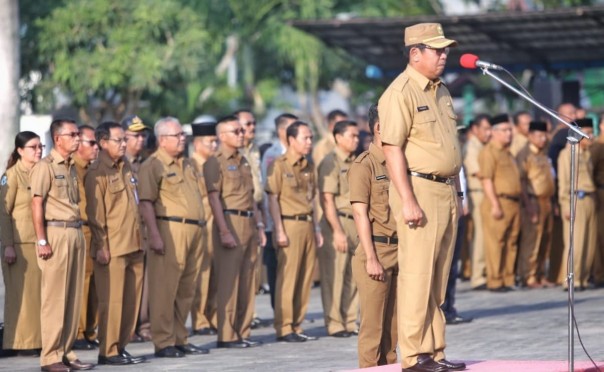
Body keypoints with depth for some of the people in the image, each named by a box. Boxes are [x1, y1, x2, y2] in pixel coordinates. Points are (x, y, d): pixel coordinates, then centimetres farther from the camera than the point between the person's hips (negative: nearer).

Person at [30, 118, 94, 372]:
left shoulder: (72, 167, 16)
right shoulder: (45, 166, -7)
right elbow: (36, 205, -11)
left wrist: (79, 234, 14)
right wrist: (42, 241, -16)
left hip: (75, 233, 8)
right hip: (56, 234, -8)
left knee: (73, 297, 8)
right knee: (54, 298, -6)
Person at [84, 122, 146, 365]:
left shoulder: (126, 168, 15)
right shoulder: (96, 173, -8)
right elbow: (95, 214, -11)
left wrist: (140, 240, 18)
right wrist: (102, 247, -15)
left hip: (134, 245, 7)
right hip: (112, 248, -7)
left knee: (131, 299, 8)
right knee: (112, 300, -5)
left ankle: (121, 347, 16)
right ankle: (108, 351, 0)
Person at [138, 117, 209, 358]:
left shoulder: (187, 165, 20)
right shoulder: (153, 165, -6)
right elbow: (146, 203, -13)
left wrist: (202, 225, 19)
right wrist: (155, 235, -20)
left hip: (194, 231, 8)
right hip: (170, 229, -8)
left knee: (186, 290, 10)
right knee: (165, 288, -6)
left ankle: (180, 339, 17)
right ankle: (163, 342, -4)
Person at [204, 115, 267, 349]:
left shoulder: (243, 162, 19)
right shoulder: (215, 163, -6)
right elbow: (214, 198, -13)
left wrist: (259, 226, 16)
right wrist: (224, 231, -19)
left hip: (249, 223, 8)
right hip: (230, 222, -8)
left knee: (248, 280, 7)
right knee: (228, 281, -7)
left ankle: (243, 332, 12)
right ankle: (226, 336, -5)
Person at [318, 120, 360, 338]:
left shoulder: (356, 163, 16)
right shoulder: (331, 162, -5)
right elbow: (327, 200, -11)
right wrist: (338, 231, -16)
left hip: (357, 223, 7)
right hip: (338, 222, -7)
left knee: (353, 277, 7)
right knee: (335, 276, -3)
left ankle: (350, 322, 13)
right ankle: (334, 324, 1)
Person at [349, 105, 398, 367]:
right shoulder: (364, 165, -6)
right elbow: (360, 214, -10)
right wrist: (371, 258, -15)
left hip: (400, 251, 6)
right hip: (377, 249, -6)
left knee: (394, 325, 8)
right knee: (373, 326, -3)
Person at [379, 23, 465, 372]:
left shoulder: (442, 91, 16)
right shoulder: (401, 92, -10)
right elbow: (393, 149, -16)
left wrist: (457, 193, 19)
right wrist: (407, 201, -21)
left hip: (446, 191, 8)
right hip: (419, 189, -8)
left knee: (439, 279, 9)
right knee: (417, 275, -8)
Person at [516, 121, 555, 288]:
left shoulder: (543, 155, 19)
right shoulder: (524, 155, -6)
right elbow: (521, 180, -12)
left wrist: (552, 202, 17)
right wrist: (528, 205, -18)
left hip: (546, 201, 8)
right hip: (534, 201, -8)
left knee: (545, 241, 9)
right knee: (531, 240, -8)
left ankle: (540, 276, 15)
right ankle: (528, 277, -4)